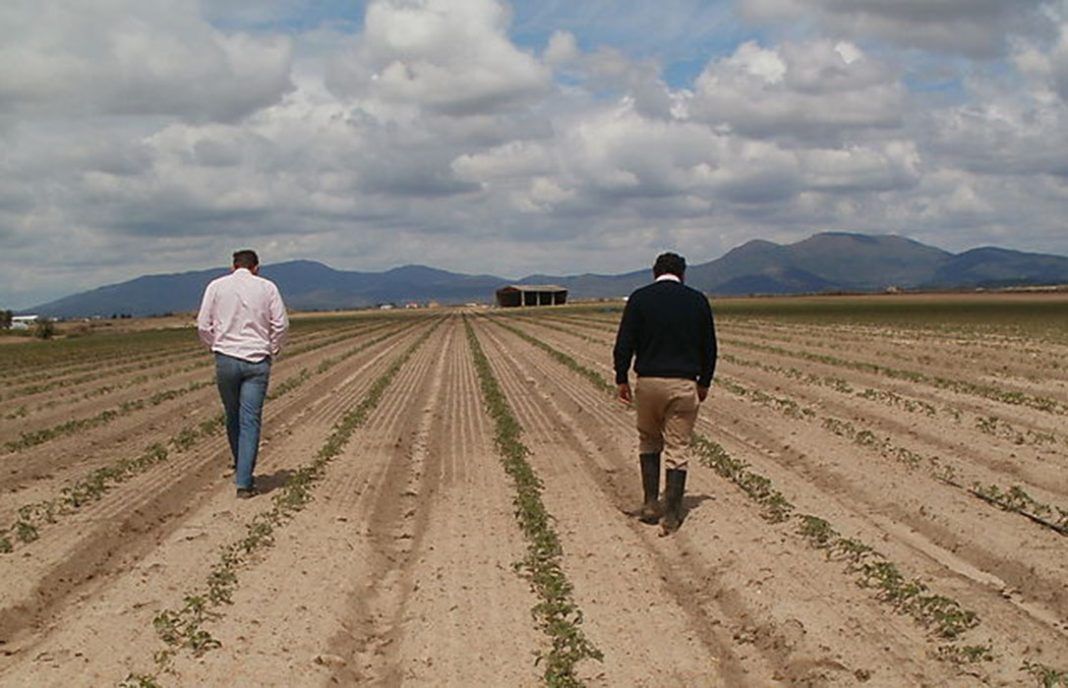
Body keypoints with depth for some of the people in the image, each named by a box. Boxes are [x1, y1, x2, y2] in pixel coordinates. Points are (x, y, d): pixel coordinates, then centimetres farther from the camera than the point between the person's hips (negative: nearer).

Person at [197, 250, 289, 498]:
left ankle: (241, 470, 30)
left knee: (232, 417, 17)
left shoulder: (216, 286, 4)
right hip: (257, 360, -1)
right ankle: (244, 482, -7)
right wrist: (272, 350, 14)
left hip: (226, 358, 1)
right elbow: (281, 324, 0)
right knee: (250, 420, -2)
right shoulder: (267, 287, 3)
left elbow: (203, 325, 2)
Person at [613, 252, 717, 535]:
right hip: (683, 384, 0)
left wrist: (621, 378, 5)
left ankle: (651, 504, 14)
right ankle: (671, 514, 1)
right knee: (678, 449, 4)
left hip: (648, 382, 0)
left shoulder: (639, 298, -1)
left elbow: (624, 343, -4)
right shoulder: (697, 300, 4)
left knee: (649, 442, 19)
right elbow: (709, 347, 9)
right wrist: (705, 382, 19)